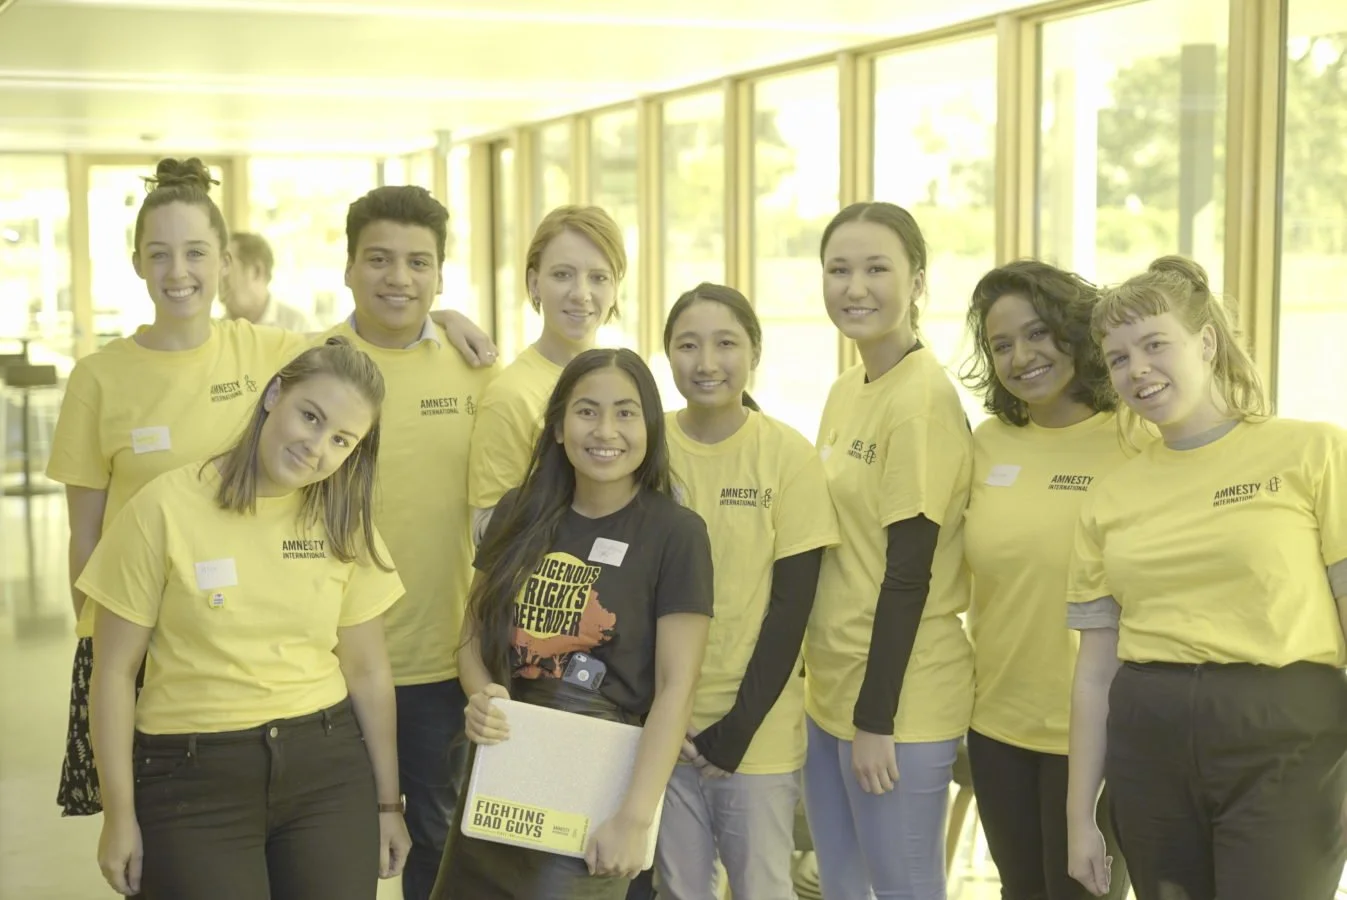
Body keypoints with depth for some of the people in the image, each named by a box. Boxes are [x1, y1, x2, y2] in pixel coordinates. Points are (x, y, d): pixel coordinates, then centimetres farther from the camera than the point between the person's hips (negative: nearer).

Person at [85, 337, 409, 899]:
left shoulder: (344, 523, 3)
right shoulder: (166, 509, -10)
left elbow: (367, 671, 9)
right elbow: (115, 672, -5)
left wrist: (386, 803, 11)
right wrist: (120, 815, -4)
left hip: (328, 766, 3)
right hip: (192, 775, -3)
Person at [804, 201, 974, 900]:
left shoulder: (925, 398, -16)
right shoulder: (846, 390, 10)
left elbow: (909, 573, -18)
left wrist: (876, 718, -17)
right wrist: (841, 697, 15)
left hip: (897, 696, -8)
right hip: (830, 686, 8)